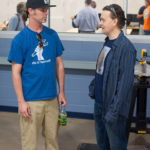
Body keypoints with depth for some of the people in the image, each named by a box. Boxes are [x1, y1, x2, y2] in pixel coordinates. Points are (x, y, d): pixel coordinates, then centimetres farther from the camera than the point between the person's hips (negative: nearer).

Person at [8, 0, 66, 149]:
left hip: (52, 98, 3)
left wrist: (61, 91, 8)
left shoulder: (52, 35, 3)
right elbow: (16, 72, -7)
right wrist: (21, 101, -10)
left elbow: (59, 64, 10)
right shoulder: (19, 39, -7)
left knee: (52, 137, 14)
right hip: (30, 100, -3)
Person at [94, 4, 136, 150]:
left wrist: (113, 110, -22)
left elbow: (125, 82, -22)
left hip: (113, 107, -8)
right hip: (99, 103, 8)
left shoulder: (125, 47, -20)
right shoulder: (108, 42, 6)